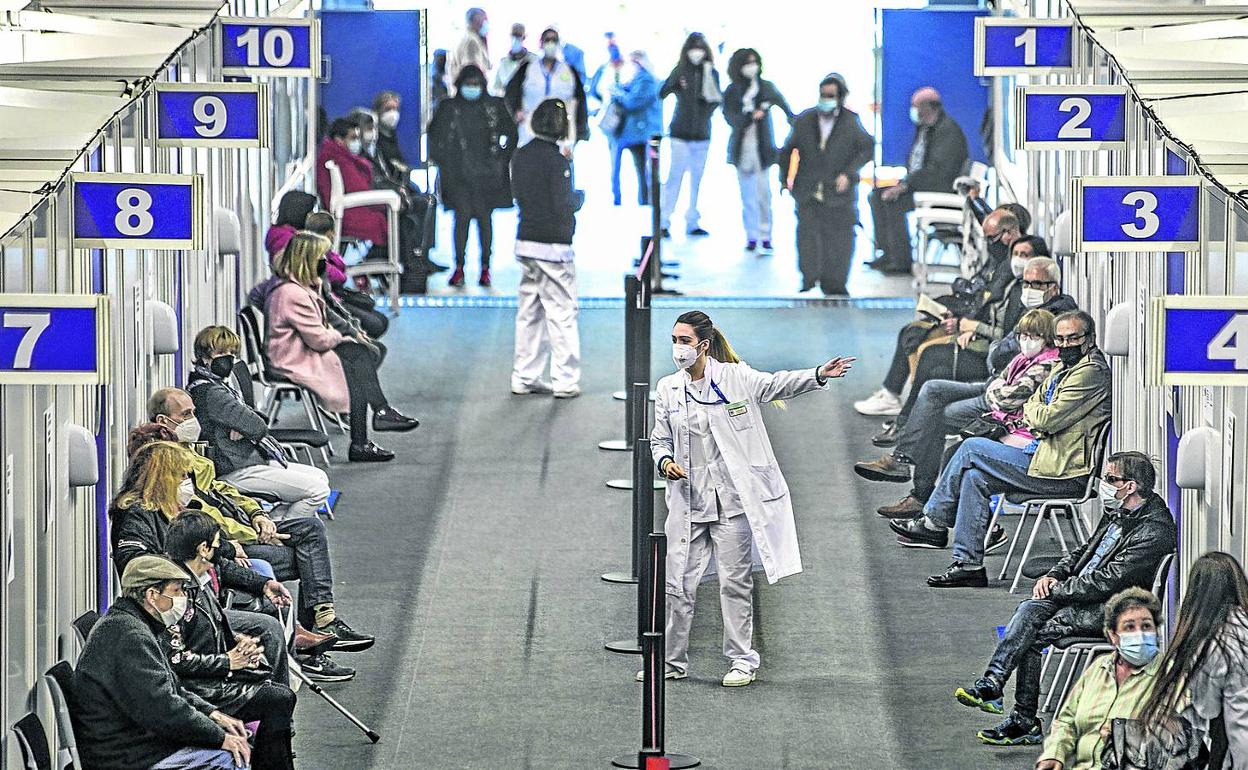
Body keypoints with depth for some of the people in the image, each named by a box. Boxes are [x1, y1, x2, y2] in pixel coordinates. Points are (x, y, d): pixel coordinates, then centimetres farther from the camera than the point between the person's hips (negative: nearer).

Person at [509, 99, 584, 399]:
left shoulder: (520, 156, 7)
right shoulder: (556, 161, -16)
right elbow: (563, 206, -18)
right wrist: (579, 198, 4)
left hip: (525, 240, 7)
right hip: (552, 246, -7)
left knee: (529, 312, 13)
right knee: (562, 313, 0)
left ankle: (525, 377, 16)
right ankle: (565, 381, 1)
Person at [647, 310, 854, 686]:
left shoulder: (734, 378, -3)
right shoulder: (667, 389, 8)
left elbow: (776, 384, -14)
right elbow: (660, 440, 14)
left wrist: (819, 375, -30)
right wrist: (665, 462, -9)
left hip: (731, 498, -3)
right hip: (688, 498, 3)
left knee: (734, 582, 2)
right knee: (678, 582, 4)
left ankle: (742, 661, 12)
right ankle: (672, 662, 15)